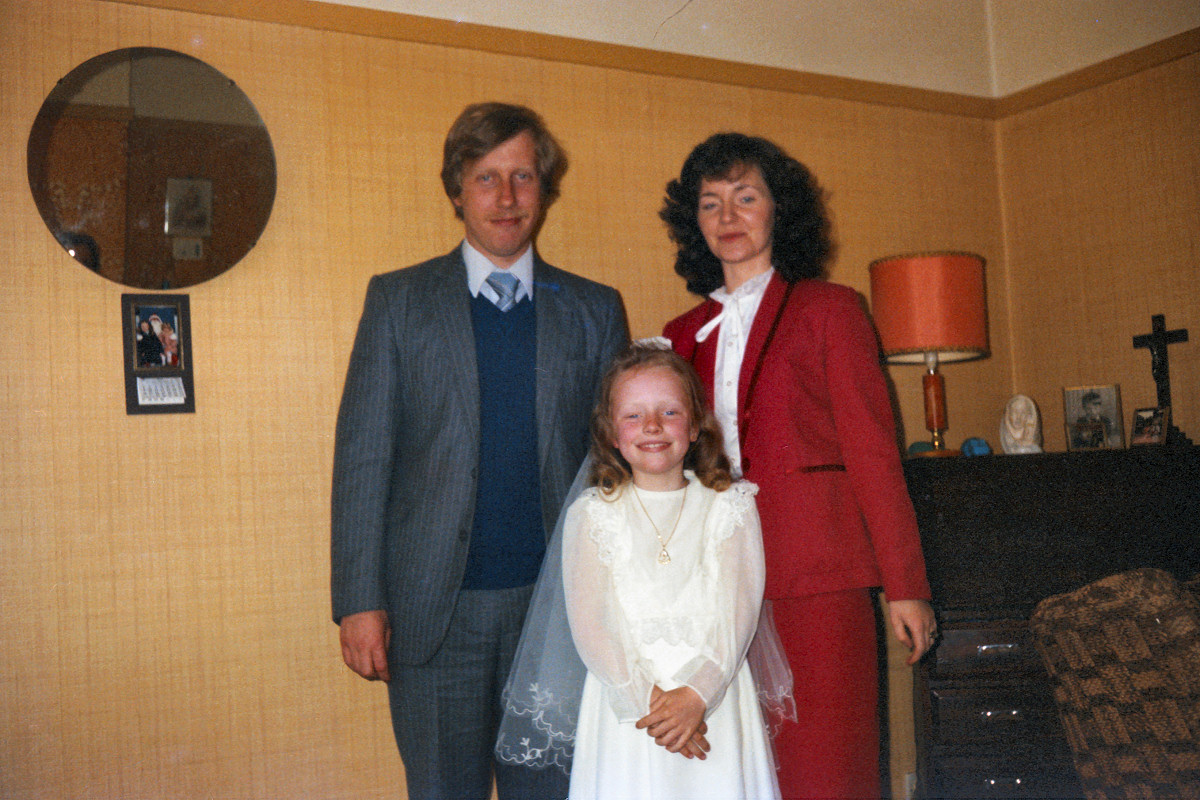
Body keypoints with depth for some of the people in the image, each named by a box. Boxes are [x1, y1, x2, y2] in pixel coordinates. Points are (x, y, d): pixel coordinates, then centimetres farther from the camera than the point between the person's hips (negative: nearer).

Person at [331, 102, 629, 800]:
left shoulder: (596, 310, 8)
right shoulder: (398, 300, 5)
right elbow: (362, 454, 1)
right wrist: (360, 601, -6)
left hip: (557, 602, 1)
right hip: (435, 610, -1)